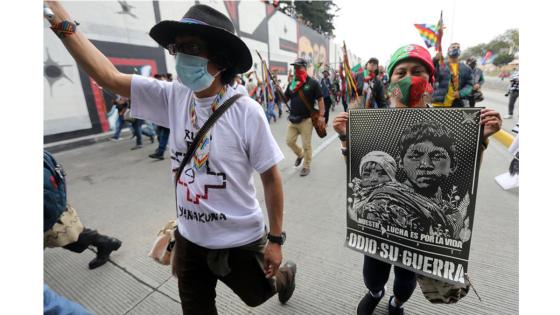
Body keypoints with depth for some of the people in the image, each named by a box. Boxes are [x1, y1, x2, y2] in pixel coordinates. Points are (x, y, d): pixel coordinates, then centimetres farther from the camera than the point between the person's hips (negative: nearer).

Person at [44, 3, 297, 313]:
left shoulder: (246, 112, -22)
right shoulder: (172, 98, -8)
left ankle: (285, 274, 61)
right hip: (190, 238, 4)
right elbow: (108, 76, -4)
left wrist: (275, 239, -10)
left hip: (240, 240, -3)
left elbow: (271, 177, -16)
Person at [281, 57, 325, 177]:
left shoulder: (313, 83, -6)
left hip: (306, 120, -5)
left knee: (306, 145, 3)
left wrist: (321, 115, -13)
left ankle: (306, 166, 19)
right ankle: (300, 154, 38)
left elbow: (320, 100, -5)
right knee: (289, 141, 9)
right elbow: (285, 99, 12)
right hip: (292, 119, 5)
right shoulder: (292, 83, 8)